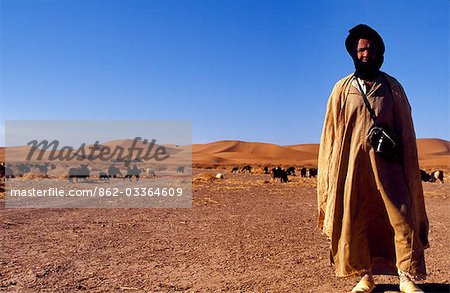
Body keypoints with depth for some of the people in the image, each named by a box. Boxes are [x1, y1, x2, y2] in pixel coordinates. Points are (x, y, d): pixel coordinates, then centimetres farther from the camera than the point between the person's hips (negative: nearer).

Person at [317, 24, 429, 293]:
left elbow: (406, 129, 11)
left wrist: (410, 168, 4)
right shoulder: (342, 88, 10)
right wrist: (332, 169, 2)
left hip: (387, 163, 0)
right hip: (353, 163, 0)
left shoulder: (392, 87, 11)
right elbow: (332, 131, 9)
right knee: (354, 221, 1)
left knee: (401, 216, -6)